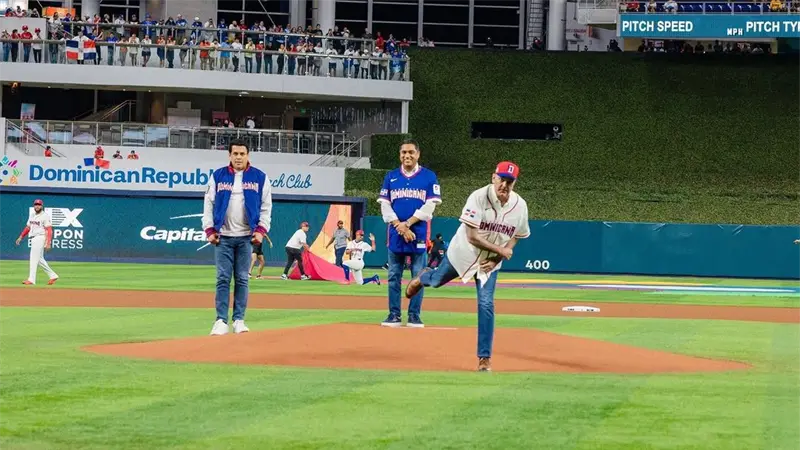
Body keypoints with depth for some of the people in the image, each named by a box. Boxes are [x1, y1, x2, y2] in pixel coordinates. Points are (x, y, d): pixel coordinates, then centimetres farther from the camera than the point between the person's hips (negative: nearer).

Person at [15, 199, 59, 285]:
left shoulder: (45, 216, -10)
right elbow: (28, 227, 22)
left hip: (40, 238, -9)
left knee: (34, 258, -11)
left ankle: (31, 279, -12)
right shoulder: (32, 215, 14)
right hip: (33, 238, 9)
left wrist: (48, 243, -22)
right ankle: (53, 275, 21)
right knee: (39, 259, 13)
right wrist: (21, 237, 13)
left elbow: (49, 230, -14)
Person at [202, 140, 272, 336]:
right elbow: (209, 204, 5)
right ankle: (221, 321, -5)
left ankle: (239, 320, 7)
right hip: (223, 236, 0)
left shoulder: (260, 177, 3)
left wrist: (261, 230, -6)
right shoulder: (218, 176, 5)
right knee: (223, 279, -4)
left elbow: (266, 206, 4)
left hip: (246, 237, 0)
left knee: (242, 279, 2)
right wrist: (209, 230, -3)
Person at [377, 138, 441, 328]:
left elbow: (430, 206, -4)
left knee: (418, 275, -2)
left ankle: (414, 316, 1)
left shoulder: (429, 177, 3)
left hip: (418, 233, -2)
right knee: (394, 276, 2)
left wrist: (408, 223, -12)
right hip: (395, 233, 2)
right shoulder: (391, 177, 10)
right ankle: (394, 315, 5)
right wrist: (400, 226, -10)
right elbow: (385, 205, 5)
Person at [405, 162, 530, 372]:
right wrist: (500, 250, -28)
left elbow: (515, 237, 0)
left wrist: (495, 260, -13)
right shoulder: (478, 198, -28)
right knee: (436, 280, 22)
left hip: (490, 262, 1)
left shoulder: (520, 206, -14)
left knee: (486, 305, -11)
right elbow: (472, 237, -29)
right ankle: (422, 278, 62)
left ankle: (484, 358, -3)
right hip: (463, 253, -1)